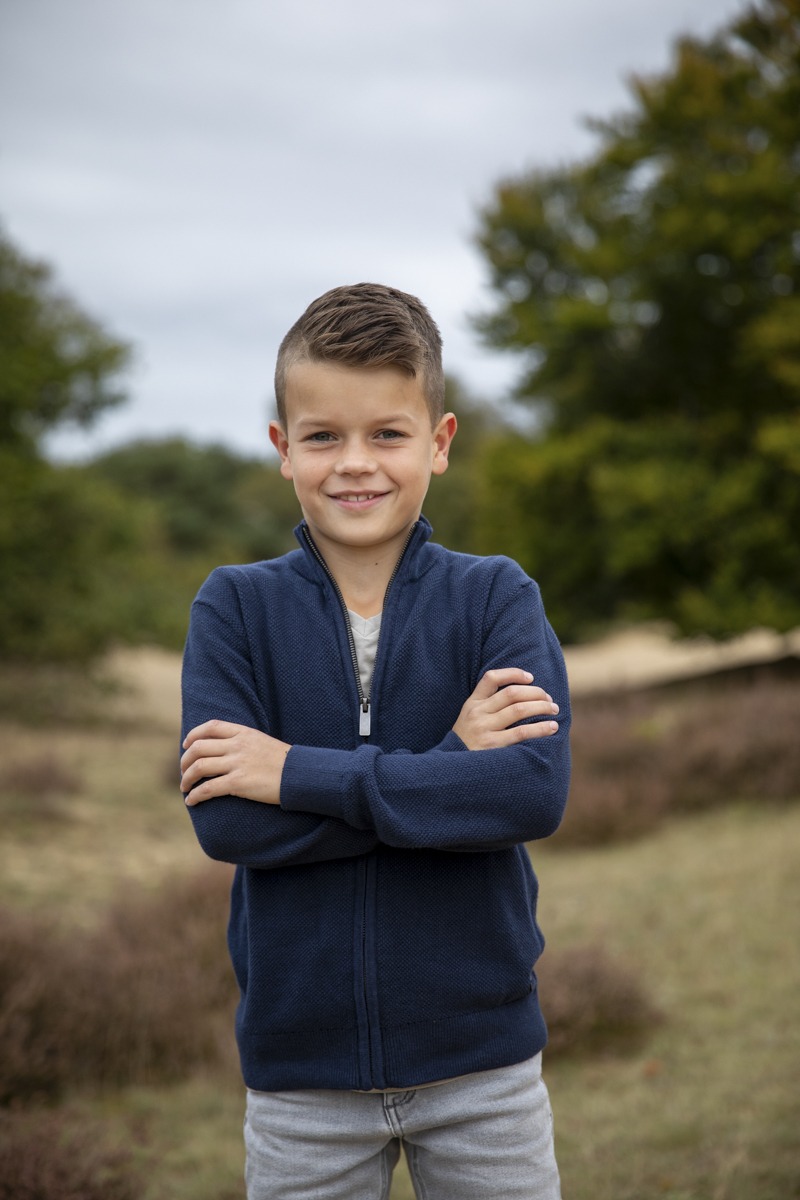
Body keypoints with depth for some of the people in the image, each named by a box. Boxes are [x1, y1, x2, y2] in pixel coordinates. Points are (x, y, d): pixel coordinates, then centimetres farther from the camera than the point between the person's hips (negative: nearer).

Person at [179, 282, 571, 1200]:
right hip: (300, 1064, 0)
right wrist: (450, 762, -20)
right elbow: (224, 820, -16)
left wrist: (300, 773, -20)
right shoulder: (235, 607, -4)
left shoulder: (497, 598, -5)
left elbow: (536, 791, -20)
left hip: (480, 1054, 0)